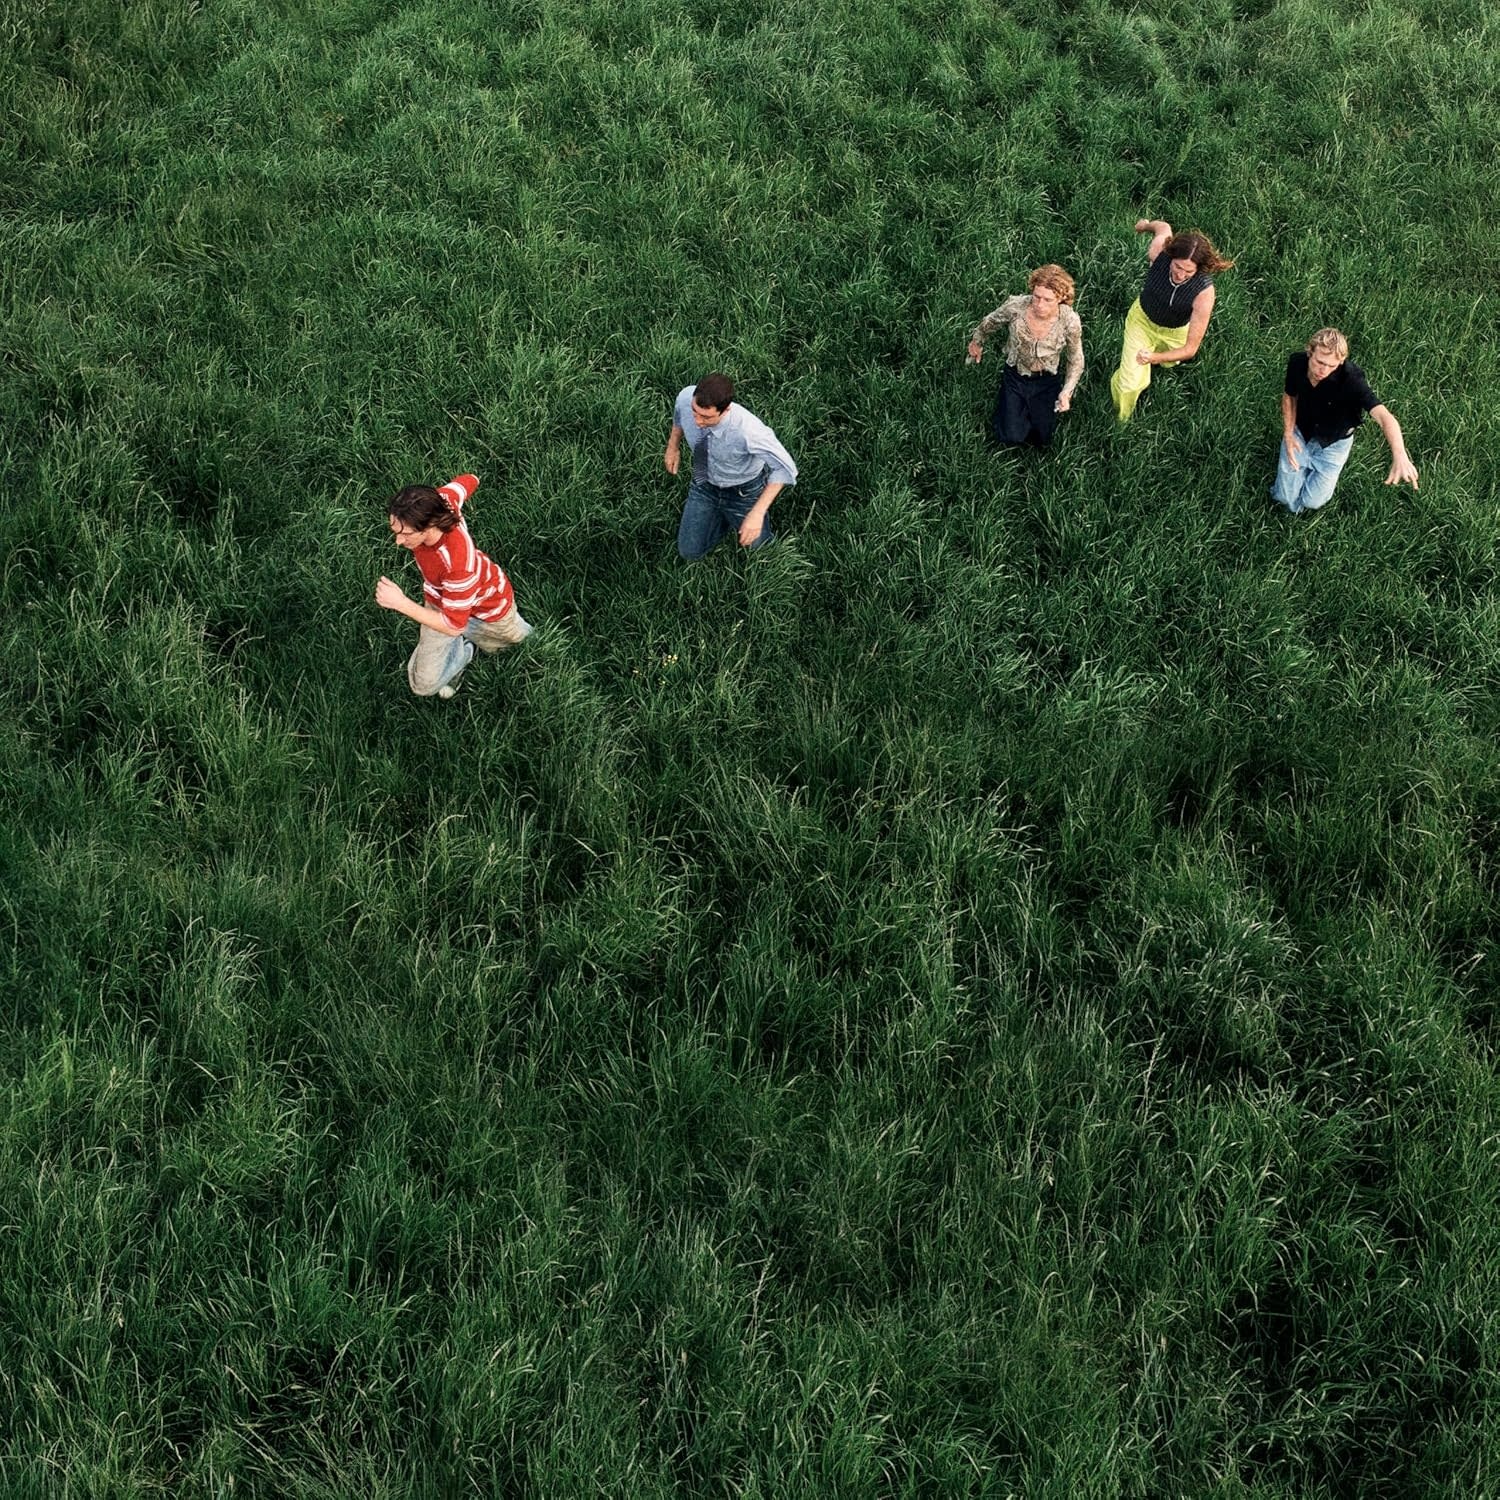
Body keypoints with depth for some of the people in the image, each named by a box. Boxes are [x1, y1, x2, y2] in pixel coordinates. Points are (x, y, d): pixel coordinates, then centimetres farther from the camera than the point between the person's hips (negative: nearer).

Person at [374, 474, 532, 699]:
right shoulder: (436, 503, -33)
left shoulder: (458, 563, -50)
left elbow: (454, 626, -40)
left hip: (486, 603, -4)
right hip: (439, 601, 4)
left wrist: (401, 603, -45)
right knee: (424, 685, -1)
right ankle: (462, 651, 26)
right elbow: (468, 480, -11)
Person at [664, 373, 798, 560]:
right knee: (691, 552, 10)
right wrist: (673, 446, 5)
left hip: (744, 493, -3)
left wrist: (758, 513, -35)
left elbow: (785, 468, -31)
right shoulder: (686, 397, -30)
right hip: (705, 484, 3)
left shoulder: (748, 431, -43)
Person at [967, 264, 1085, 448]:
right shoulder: (1015, 307, -26)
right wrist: (976, 343, 17)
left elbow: (1076, 361, -6)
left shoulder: (1070, 321, -25)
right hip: (1015, 377, 0)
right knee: (1012, 436, -12)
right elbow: (988, 324, -1)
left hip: (1046, 382, 1)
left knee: (1041, 439, 3)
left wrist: (1066, 392, -17)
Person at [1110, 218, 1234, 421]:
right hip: (1142, 318, 0)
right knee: (1130, 383, -2)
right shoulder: (1159, 251, -38)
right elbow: (1164, 227, -8)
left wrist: (1155, 357, -47)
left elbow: (1190, 349, -35)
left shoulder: (1204, 292, -41)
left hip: (1175, 332, 0)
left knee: (1169, 363, 32)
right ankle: (1119, 420, 31)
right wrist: (1146, 224, 15)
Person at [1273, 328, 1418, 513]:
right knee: (1286, 497, 3)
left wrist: (1400, 456, -68)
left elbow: (1384, 417, -51)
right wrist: (1288, 434, -14)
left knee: (1312, 501, 0)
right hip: (1301, 432, 2)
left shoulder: (1350, 379, -39)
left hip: (1333, 441, -2)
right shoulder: (1297, 363, -26)